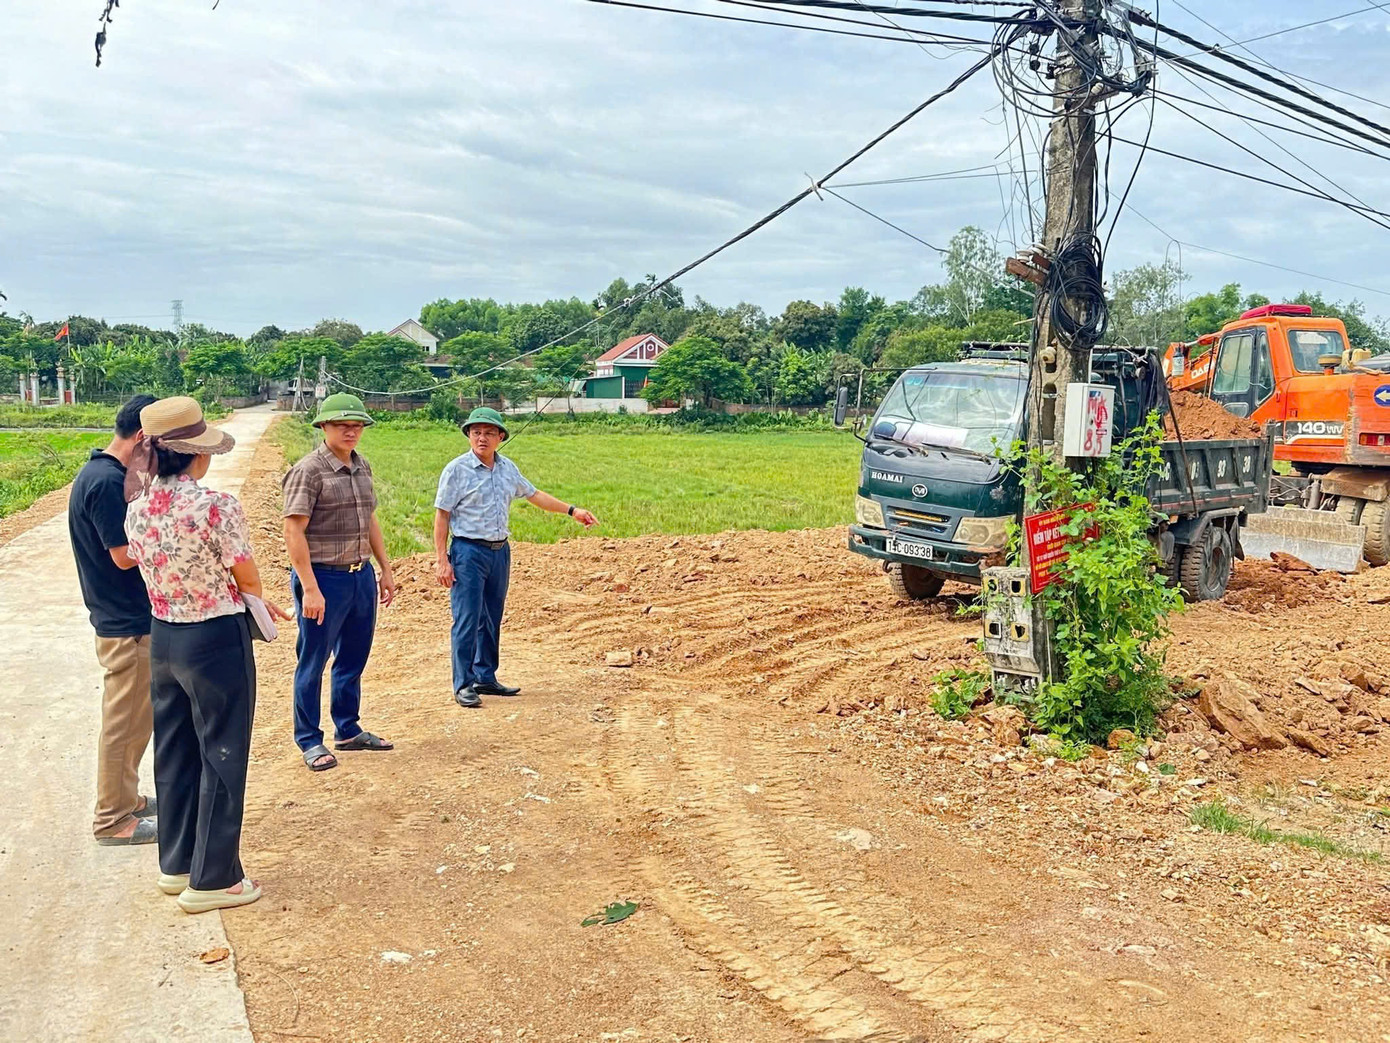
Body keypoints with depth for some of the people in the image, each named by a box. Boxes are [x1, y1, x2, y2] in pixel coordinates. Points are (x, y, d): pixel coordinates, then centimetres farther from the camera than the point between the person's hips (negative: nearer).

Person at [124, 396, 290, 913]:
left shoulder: (138, 507, -1)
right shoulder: (215, 506, -22)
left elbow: (156, 570, 9)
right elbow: (248, 578, -13)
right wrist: (250, 597, 12)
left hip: (162, 637, 7)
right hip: (216, 641, -7)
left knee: (174, 752, 19)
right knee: (221, 757, 6)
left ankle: (176, 864, 33)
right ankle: (213, 879, 15)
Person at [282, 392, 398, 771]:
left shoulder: (362, 466, 10)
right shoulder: (308, 471, -13)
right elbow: (293, 531, -17)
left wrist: (385, 569, 17)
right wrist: (310, 589, -20)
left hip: (362, 575, 7)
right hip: (323, 579, -7)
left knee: (353, 658, 17)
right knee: (313, 662, 5)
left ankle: (348, 730, 31)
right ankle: (309, 741, 17)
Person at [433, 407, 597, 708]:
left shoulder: (508, 468, 9)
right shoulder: (457, 469, -8)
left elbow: (534, 494, 22)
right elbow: (442, 516, -8)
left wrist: (571, 510, 19)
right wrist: (441, 560, -13)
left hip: (500, 551, 6)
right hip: (468, 551, -6)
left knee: (492, 619, 12)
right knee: (467, 619, -6)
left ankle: (485, 677, 23)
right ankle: (463, 685, 1)